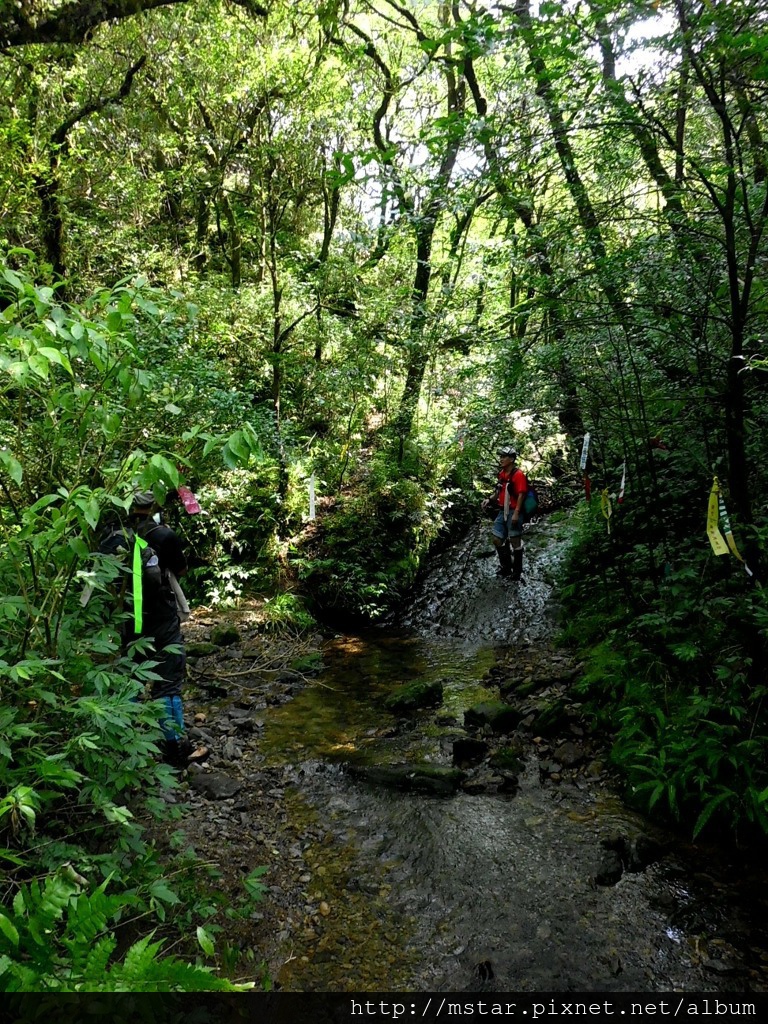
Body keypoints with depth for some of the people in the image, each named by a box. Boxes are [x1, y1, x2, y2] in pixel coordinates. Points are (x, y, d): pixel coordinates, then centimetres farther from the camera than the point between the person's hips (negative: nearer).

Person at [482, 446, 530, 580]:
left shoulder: (518, 475, -14)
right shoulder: (501, 474, 11)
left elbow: (521, 495, -18)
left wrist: (516, 513, -22)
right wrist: (490, 500, 4)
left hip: (514, 512, -8)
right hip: (502, 512, 8)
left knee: (515, 541, 1)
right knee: (497, 539, 8)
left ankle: (517, 570, 14)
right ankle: (506, 566, 24)